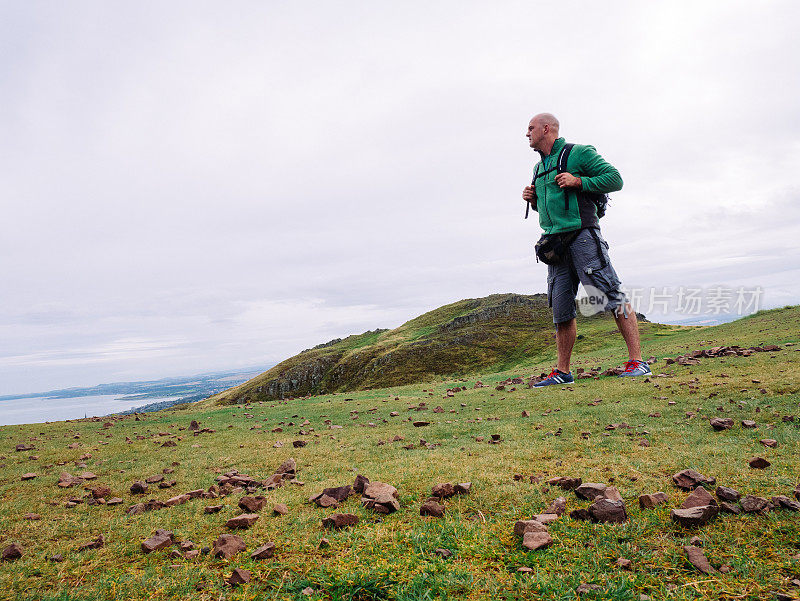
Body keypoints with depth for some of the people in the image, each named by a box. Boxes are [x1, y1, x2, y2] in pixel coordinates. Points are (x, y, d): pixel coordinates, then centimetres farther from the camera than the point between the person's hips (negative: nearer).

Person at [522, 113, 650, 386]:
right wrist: (533, 200, 10)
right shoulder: (539, 168, 22)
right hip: (556, 243, 7)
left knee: (611, 296, -11)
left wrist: (579, 181, -14)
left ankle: (637, 362, -7)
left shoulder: (578, 153, 0)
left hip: (582, 236, -7)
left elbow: (615, 179, -4)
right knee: (560, 308, 6)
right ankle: (562, 372, 12)